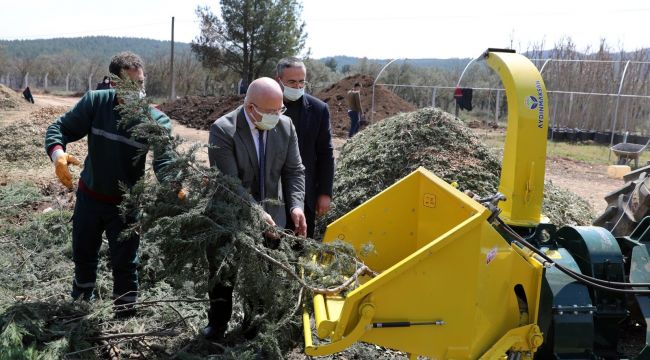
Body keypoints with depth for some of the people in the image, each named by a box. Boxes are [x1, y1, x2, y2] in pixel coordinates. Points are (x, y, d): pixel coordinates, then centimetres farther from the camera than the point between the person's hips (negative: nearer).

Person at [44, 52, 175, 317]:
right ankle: (81, 299, 51)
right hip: (89, 195, 3)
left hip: (126, 203, -3)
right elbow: (59, 128, -10)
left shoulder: (157, 121, -20)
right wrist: (58, 154, -33)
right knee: (83, 254, 23)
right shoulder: (95, 102, -15)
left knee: (124, 263, 5)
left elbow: (164, 161, -29)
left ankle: (125, 313, 27)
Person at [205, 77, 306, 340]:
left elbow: (294, 171, -1)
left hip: (270, 213, 3)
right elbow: (228, 182, -24)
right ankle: (218, 323, 34)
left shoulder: (285, 126, -6)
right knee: (222, 272, 13)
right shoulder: (223, 130, -20)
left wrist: (296, 205, -16)